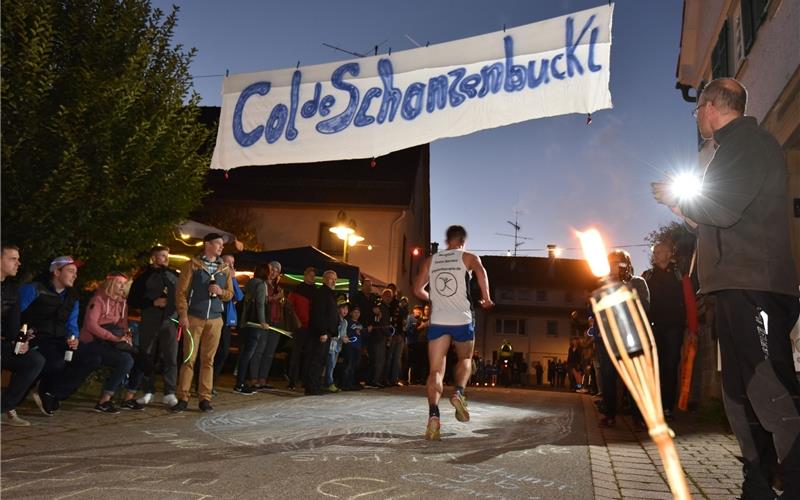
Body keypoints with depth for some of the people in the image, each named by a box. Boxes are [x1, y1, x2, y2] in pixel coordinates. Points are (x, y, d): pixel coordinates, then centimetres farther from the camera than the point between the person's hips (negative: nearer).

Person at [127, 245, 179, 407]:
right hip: (149, 323, 0)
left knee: (170, 358, -4)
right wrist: (153, 302, -10)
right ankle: (148, 392, 17)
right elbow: (132, 300, 2)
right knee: (147, 357, 5)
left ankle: (169, 393, 1)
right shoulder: (144, 277, 6)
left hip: (170, 321, 1)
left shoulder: (175, 276, 11)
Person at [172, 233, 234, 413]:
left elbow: (230, 293, 15)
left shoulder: (225, 269, 13)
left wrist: (221, 292, -7)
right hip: (194, 318, -3)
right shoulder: (192, 265, 1)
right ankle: (183, 398, 4)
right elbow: (181, 291, -3)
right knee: (189, 358, -3)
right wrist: (183, 315, -13)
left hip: (215, 319, 3)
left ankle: (205, 398, 9)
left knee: (208, 360, 4)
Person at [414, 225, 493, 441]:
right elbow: (480, 271, -17)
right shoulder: (468, 257, 6)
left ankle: (433, 415, -17)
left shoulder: (431, 260, 14)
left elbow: (418, 289, 13)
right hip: (462, 319, -1)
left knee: (436, 370, 1)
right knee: (465, 359, 23)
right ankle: (458, 392, -2)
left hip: (438, 320, 2)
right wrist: (486, 298, -5)